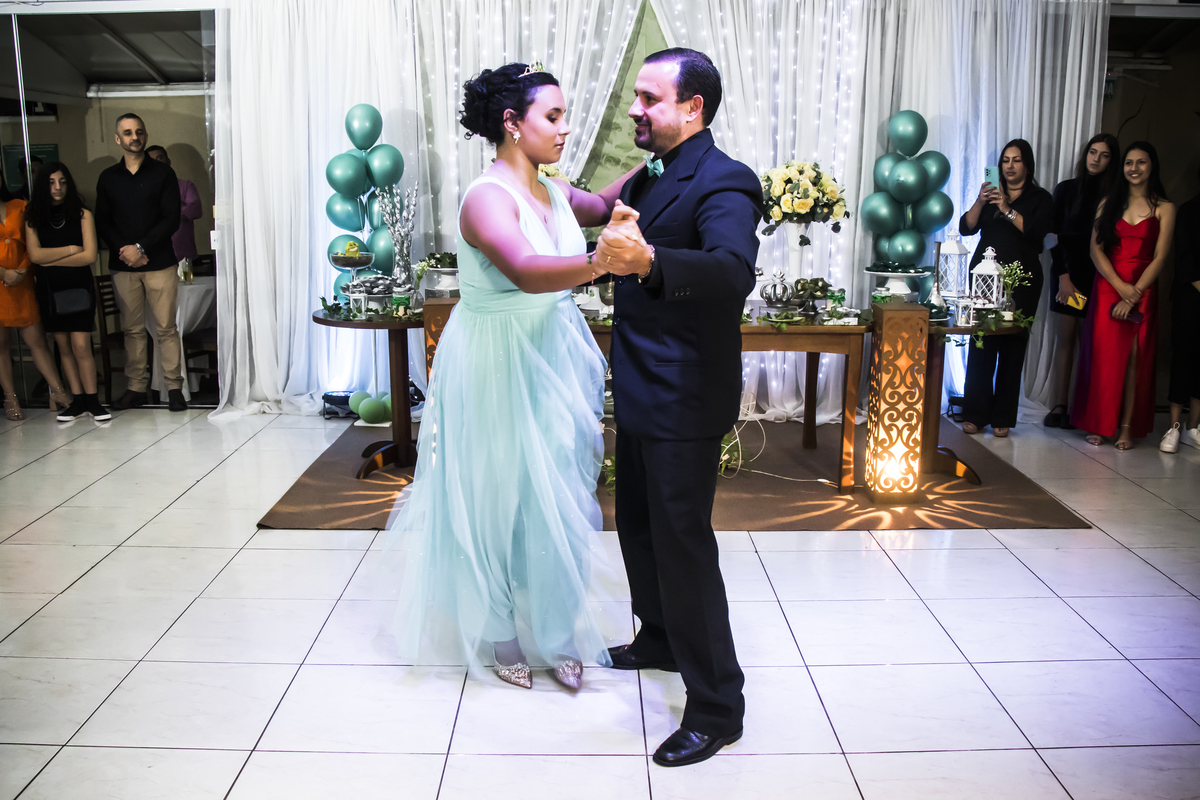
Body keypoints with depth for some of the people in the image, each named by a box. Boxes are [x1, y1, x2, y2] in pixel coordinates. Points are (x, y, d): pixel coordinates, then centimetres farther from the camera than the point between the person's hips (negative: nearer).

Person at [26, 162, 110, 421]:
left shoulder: (82, 215, -1)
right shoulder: (33, 218, 5)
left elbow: (89, 256, -8)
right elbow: (35, 255, -6)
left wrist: (52, 260, -6)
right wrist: (70, 249, -9)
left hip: (79, 288, -3)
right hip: (49, 290, 3)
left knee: (81, 345, -9)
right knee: (64, 347, 6)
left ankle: (93, 400, -1)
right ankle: (78, 400, 12)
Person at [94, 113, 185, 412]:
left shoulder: (163, 173, 3)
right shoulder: (108, 178, 11)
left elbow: (172, 219, -4)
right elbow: (102, 222, 8)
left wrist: (141, 247, -12)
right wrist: (124, 250, -9)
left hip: (160, 263, -2)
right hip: (122, 266, 3)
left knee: (166, 328, -2)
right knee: (132, 329, 6)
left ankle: (174, 387, 4)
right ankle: (136, 387, 13)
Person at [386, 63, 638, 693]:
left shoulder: (554, 192, 6)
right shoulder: (487, 198, -20)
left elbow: (602, 206, 27)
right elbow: (526, 271, -39)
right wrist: (600, 262, -53)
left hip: (555, 363, 7)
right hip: (497, 372, -7)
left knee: (554, 498, 13)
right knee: (499, 498, 8)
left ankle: (551, 633, 29)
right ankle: (500, 637, 29)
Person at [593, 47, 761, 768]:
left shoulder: (723, 182, -18)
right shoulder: (648, 179, 10)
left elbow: (736, 270, -38)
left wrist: (648, 260, -51)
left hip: (684, 401, -9)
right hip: (640, 394, 10)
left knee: (683, 544, -3)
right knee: (638, 528, 22)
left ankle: (717, 706, 11)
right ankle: (660, 641, 44)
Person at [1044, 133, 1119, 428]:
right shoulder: (1066, 189, 7)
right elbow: (1055, 235, 3)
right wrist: (1063, 276, -6)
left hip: (1098, 274, 0)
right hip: (1068, 271, 0)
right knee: (1066, 336, -1)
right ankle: (1060, 405, -2)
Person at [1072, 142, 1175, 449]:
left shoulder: (1164, 208, 4)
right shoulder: (1109, 203, 9)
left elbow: (1159, 258, -2)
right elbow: (1095, 250, 1)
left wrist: (1133, 296, -12)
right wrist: (1121, 287, -12)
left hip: (1142, 293, -1)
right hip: (1107, 288, 1)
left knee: (1134, 358, -2)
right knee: (1103, 355, -1)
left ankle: (1127, 427, 2)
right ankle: (1099, 424, 5)